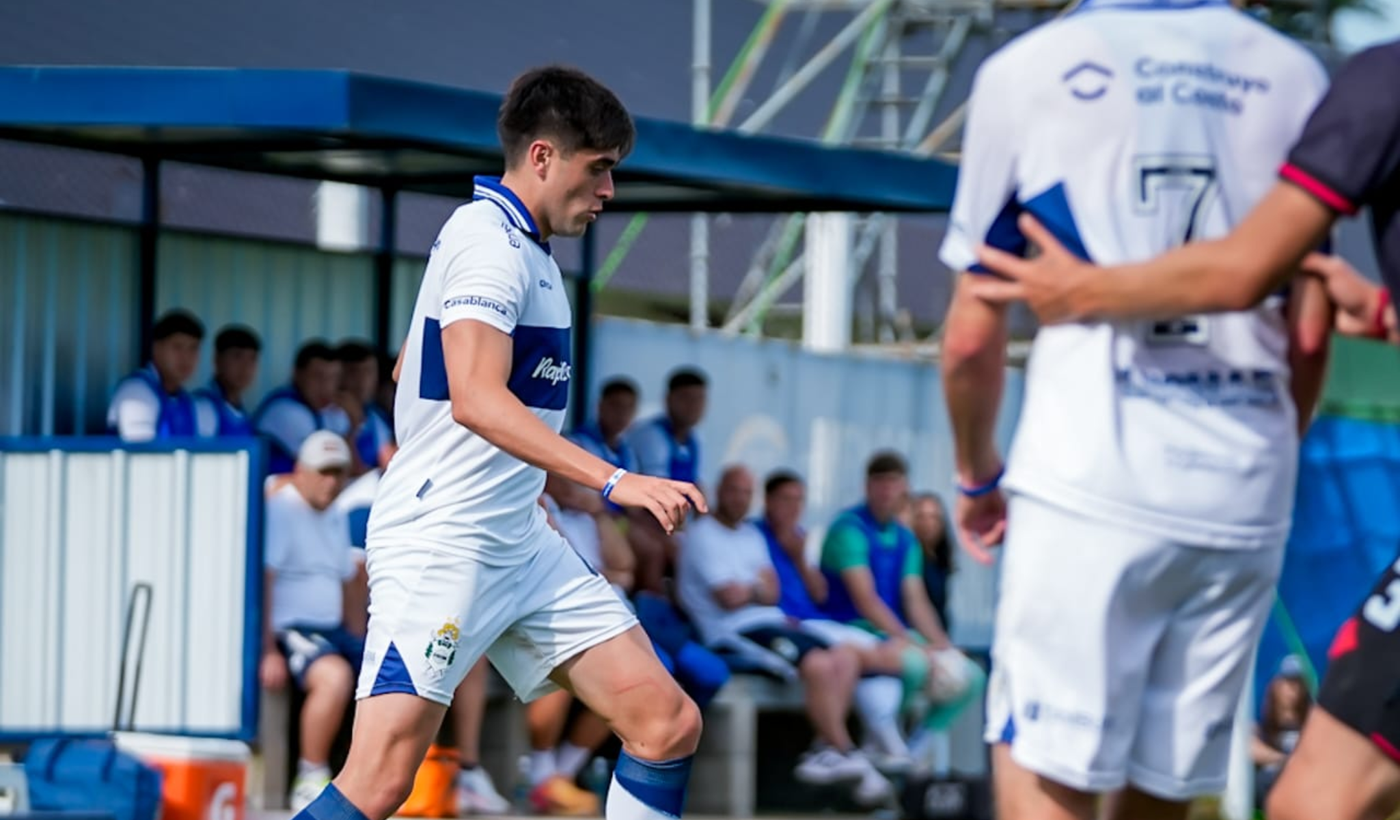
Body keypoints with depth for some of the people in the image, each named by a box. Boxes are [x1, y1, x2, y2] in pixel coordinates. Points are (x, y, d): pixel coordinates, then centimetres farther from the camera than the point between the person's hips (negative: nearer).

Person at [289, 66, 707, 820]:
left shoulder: (521, 247, 18)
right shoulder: (489, 242, -13)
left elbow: (407, 368, 30)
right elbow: (476, 396, -29)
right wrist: (613, 481, -36)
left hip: (521, 545, 10)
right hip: (438, 547, -10)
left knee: (668, 724, 0)